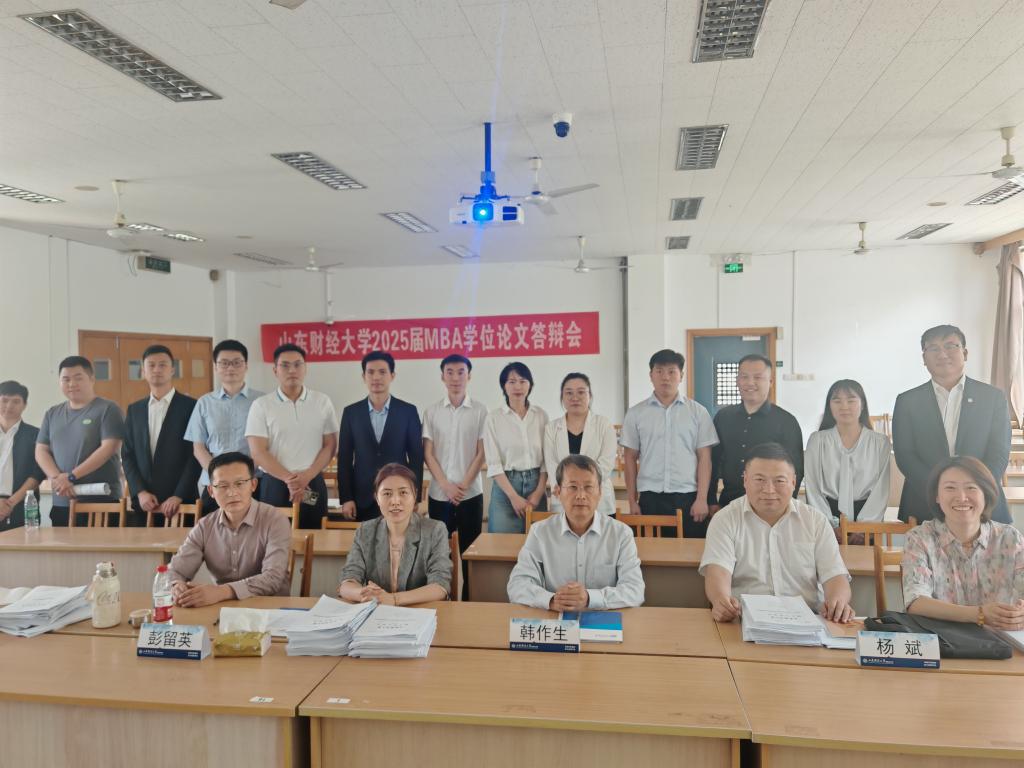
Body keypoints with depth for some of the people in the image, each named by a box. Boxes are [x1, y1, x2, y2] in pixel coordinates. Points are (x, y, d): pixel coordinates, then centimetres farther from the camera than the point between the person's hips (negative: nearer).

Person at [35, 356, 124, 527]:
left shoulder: (107, 409, -2)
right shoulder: (52, 414, 16)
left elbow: (109, 448, -11)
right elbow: (41, 451, 11)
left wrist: (71, 476, -14)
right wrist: (56, 477, -9)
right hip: (61, 503, 5)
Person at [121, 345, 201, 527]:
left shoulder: (191, 406, -1)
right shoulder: (134, 409, 14)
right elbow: (127, 455, 11)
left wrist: (178, 496, -12)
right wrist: (140, 492, -3)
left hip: (180, 502, -3)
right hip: (142, 503, 4)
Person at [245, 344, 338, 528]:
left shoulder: (322, 402, 5)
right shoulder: (261, 405, 0)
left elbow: (330, 446, 4)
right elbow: (258, 452, -4)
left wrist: (307, 476, -10)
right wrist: (288, 479, -15)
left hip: (313, 484, 1)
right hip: (274, 484, -1)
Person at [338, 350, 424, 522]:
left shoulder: (408, 411, 0)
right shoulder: (351, 412, 3)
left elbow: (416, 457, 1)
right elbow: (344, 458, 4)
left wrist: (414, 498, -4)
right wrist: (346, 498, -2)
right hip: (362, 499, 1)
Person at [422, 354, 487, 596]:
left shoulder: (480, 410, 0)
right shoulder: (431, 412, 4)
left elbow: (481, 453, -1)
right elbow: (428, 454, 1)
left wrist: (464, 485, -9)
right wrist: (447, 486, -9)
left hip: (471, 493, -1)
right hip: (439, 494, 1)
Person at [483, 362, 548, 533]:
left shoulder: (541, 415, 4)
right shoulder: (494, 418, -3)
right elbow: (493, 464, -6)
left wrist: (539, 492, -6)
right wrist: (514, 497, -12)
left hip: (536, 484, 2)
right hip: (505, 484, -2)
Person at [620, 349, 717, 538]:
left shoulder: (698, 412, 4)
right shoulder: (636, 413, 5)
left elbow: (704, 458, 2)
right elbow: (630, 458, 7)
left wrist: (702, 499, -5)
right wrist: (632, 502, 4)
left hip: (688, 497, 0)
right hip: (650, 498, 1)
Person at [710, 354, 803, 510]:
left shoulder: (786, 421, -2)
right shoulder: (723, 417, 7)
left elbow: (795, 470, -2)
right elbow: (713, 462, 10)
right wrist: (712, 502, 5)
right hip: (728, 500, 3)